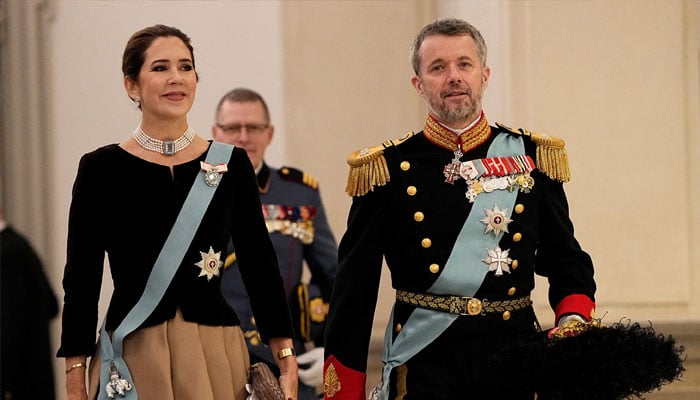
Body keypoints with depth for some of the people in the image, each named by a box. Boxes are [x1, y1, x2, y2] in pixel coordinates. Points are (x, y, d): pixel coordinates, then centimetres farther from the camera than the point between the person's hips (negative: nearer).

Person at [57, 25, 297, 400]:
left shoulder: (231, 165, 5)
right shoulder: (102, 168, -1)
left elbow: (261, 268, 7)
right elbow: (81, 281, -1)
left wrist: (286, 360, 0)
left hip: (218, 355, 2)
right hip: (134, 354, -2)